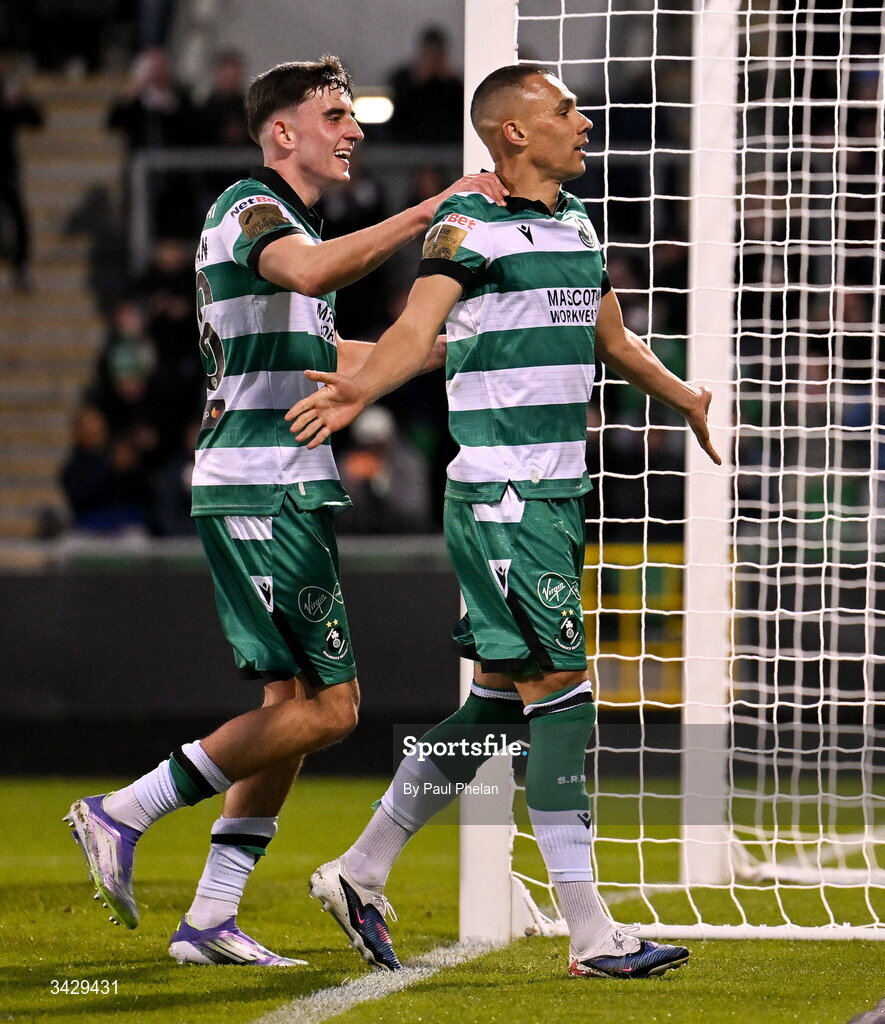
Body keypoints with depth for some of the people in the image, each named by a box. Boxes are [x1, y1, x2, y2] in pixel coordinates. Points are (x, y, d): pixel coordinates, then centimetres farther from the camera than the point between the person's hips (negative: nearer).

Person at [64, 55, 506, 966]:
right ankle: (124, 813, -8)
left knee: (294, 703, 8)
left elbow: (318, 354, 36)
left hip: (277, 492, 10)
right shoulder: (250, 207, -10)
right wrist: (431, 210, -33)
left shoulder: (280, 217, 23)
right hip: (264, 491, -10)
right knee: (326, 706, -11)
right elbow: (313, 272, -34)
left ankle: (209, 921, 8)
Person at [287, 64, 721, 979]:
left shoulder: (578, 225, 16)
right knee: (560, 690, -10)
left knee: (498, 700, 11)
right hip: (499, 499, -9)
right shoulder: (470, 227, -9)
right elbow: (417, 326, -24)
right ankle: (591, 936, -8)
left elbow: (612, 340, 32)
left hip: (558, 497, 9)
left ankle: (360, 875, 22)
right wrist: (361, 387, -44)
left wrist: (688, 401, 44)